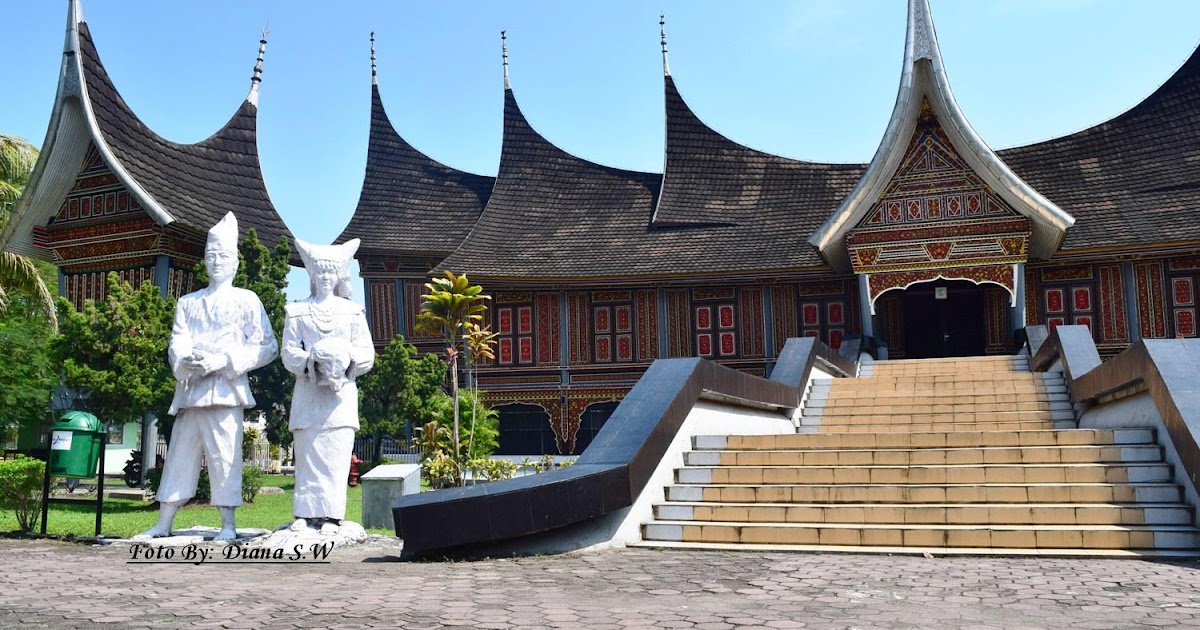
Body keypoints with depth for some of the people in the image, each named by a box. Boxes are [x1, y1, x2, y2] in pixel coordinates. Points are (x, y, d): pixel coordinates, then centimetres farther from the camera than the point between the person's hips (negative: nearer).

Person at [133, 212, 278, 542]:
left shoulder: (247, 301, 7)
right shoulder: (188, 303, 19)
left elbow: (267, 347, -2)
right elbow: (177, 344, 7)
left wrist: (222, 361, -14)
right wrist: (185, 361, -18)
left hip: (226, 389, -4)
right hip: (189, 389, 4)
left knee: (225, 456, -5)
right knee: (179, 455, 6)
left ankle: (228, 525, 0)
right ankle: (163, 523, 12)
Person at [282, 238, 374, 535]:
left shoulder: (353, 313, 12)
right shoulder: (297, 312, 12)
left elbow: (367, 356, 6)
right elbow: (289, 354, 3)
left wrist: (346, 359, -14)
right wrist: (312, 362, -15)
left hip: (341, 393, 0)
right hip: (308, 394, 1)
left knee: (336, 456, -6)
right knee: (307, 454, -3)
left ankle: (331, 516, -5)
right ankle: (304, 514, 0)